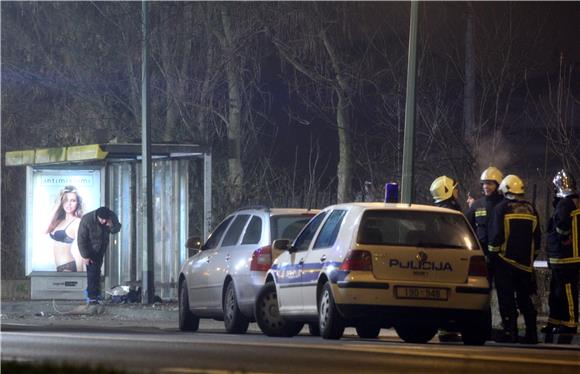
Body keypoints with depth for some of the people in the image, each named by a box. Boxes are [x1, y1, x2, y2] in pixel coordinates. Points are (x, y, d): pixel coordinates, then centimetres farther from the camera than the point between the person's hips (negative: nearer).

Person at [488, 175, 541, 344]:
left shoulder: (501, 208, -7)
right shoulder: (531, 209, 9)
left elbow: (496, 234, -11)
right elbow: (537, 236, 15)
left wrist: (493, 252, 1)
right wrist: (532, 257, 23)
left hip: (506, 260, -5)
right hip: (526, 262, 5)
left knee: (506, 298, -2)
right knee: (525, 298, 10)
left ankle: (510, 332, -7)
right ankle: (531, 334, 6)